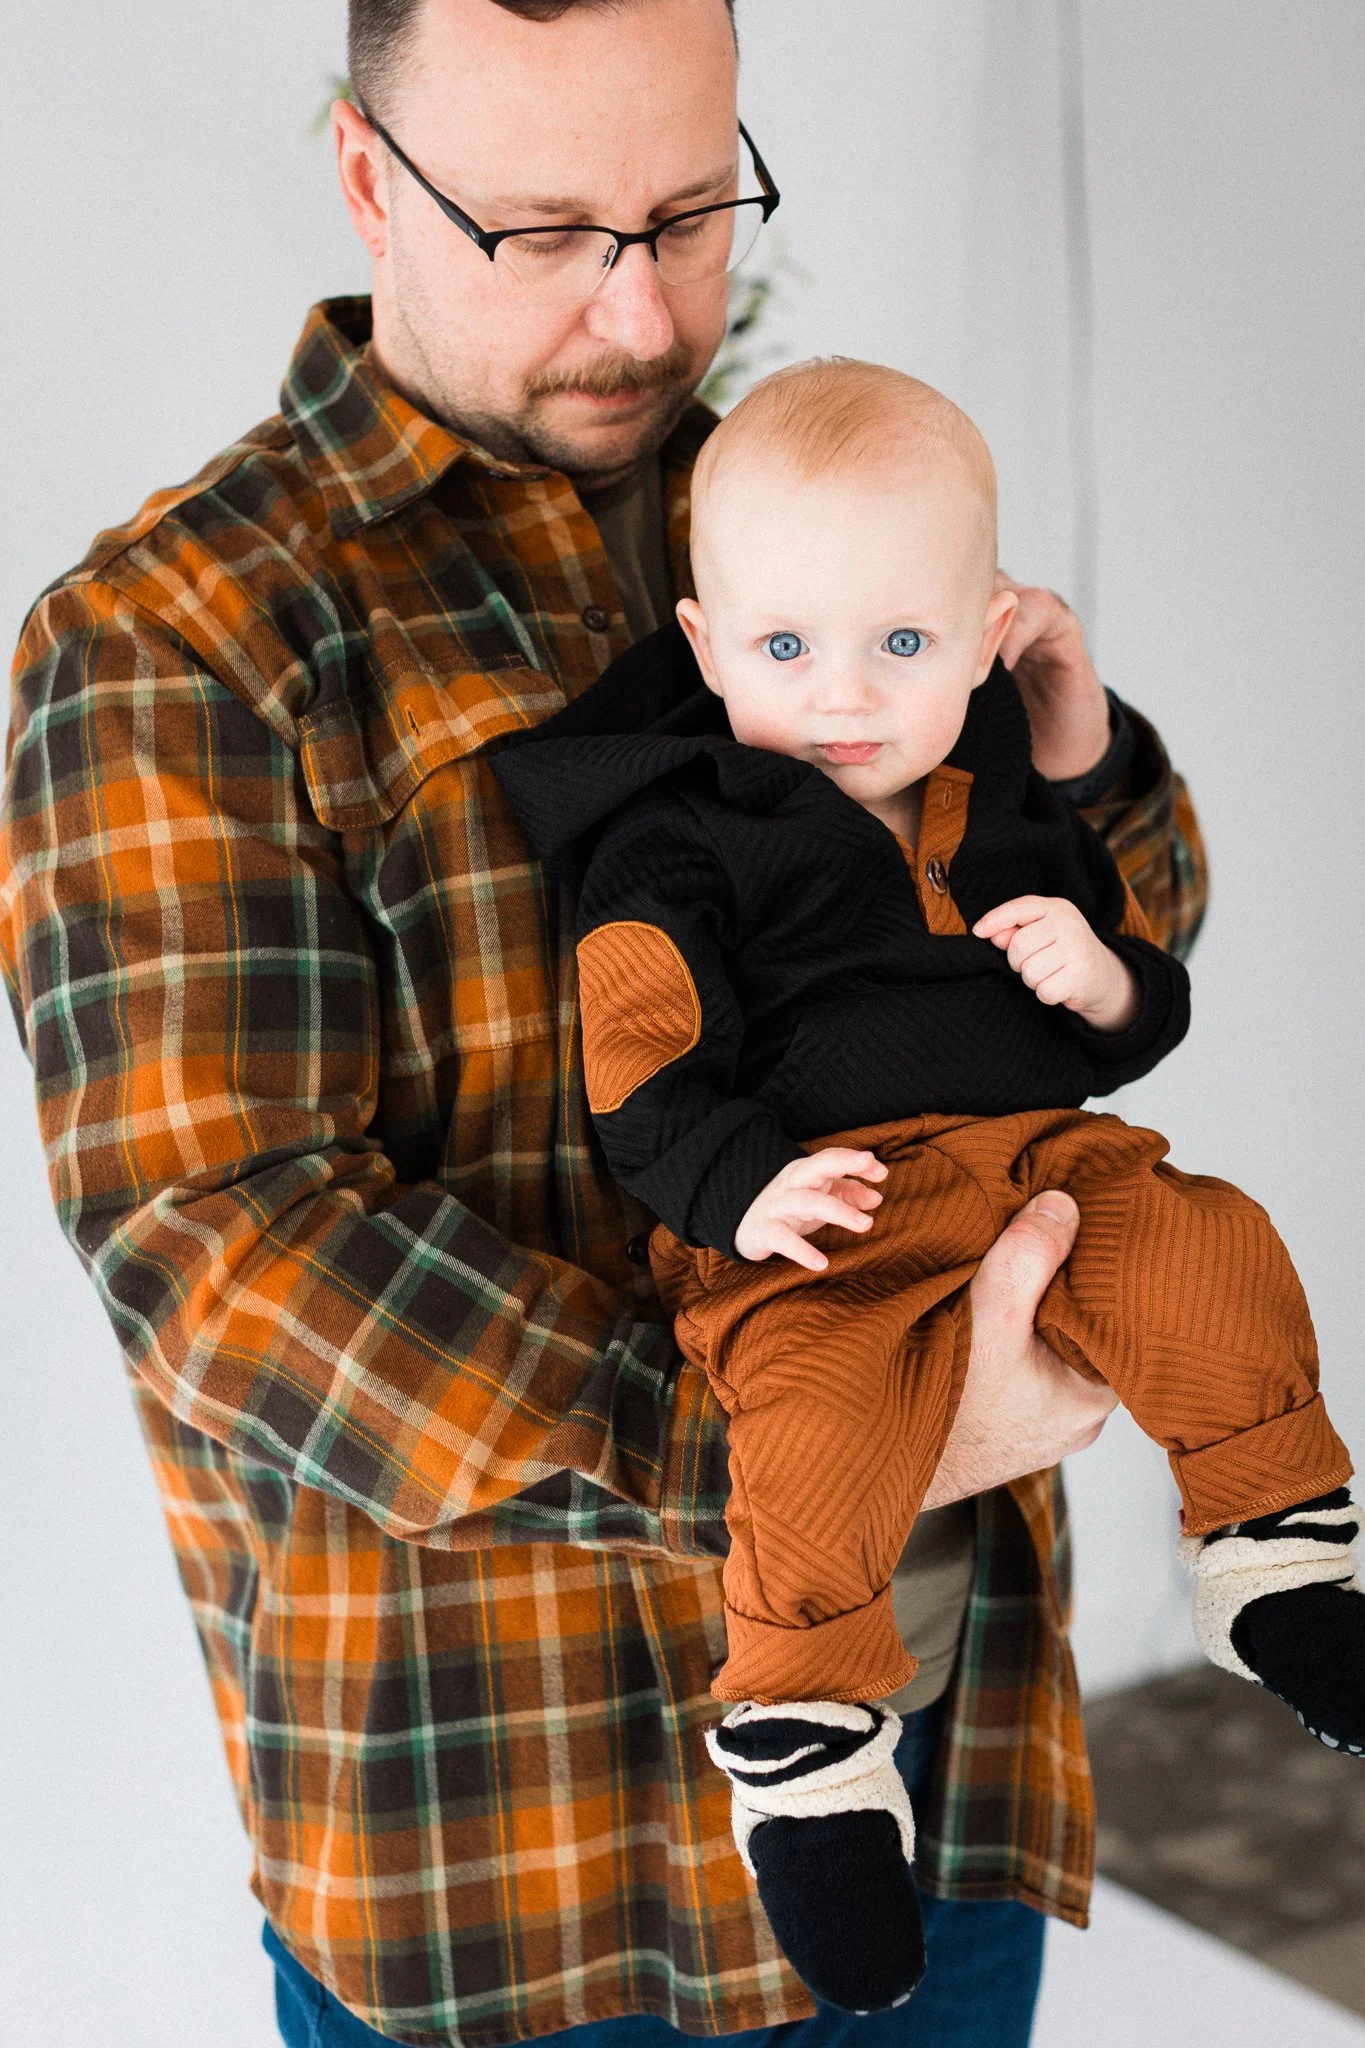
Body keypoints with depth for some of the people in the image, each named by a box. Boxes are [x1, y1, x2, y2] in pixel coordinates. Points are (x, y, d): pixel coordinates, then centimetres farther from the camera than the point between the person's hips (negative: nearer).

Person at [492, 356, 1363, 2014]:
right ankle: (802, 1751, -14)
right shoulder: (679, 846, 1)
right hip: (815, 1215, -5)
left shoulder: (1013, 817, 18)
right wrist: (740, 1186, -27)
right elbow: (641, 1071, -7)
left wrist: (1107, 983, 1)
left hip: (1042, 1155, 5)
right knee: (824, 1414, -32)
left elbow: (1148, 1002, 26)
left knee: (1212, 1259, -21)